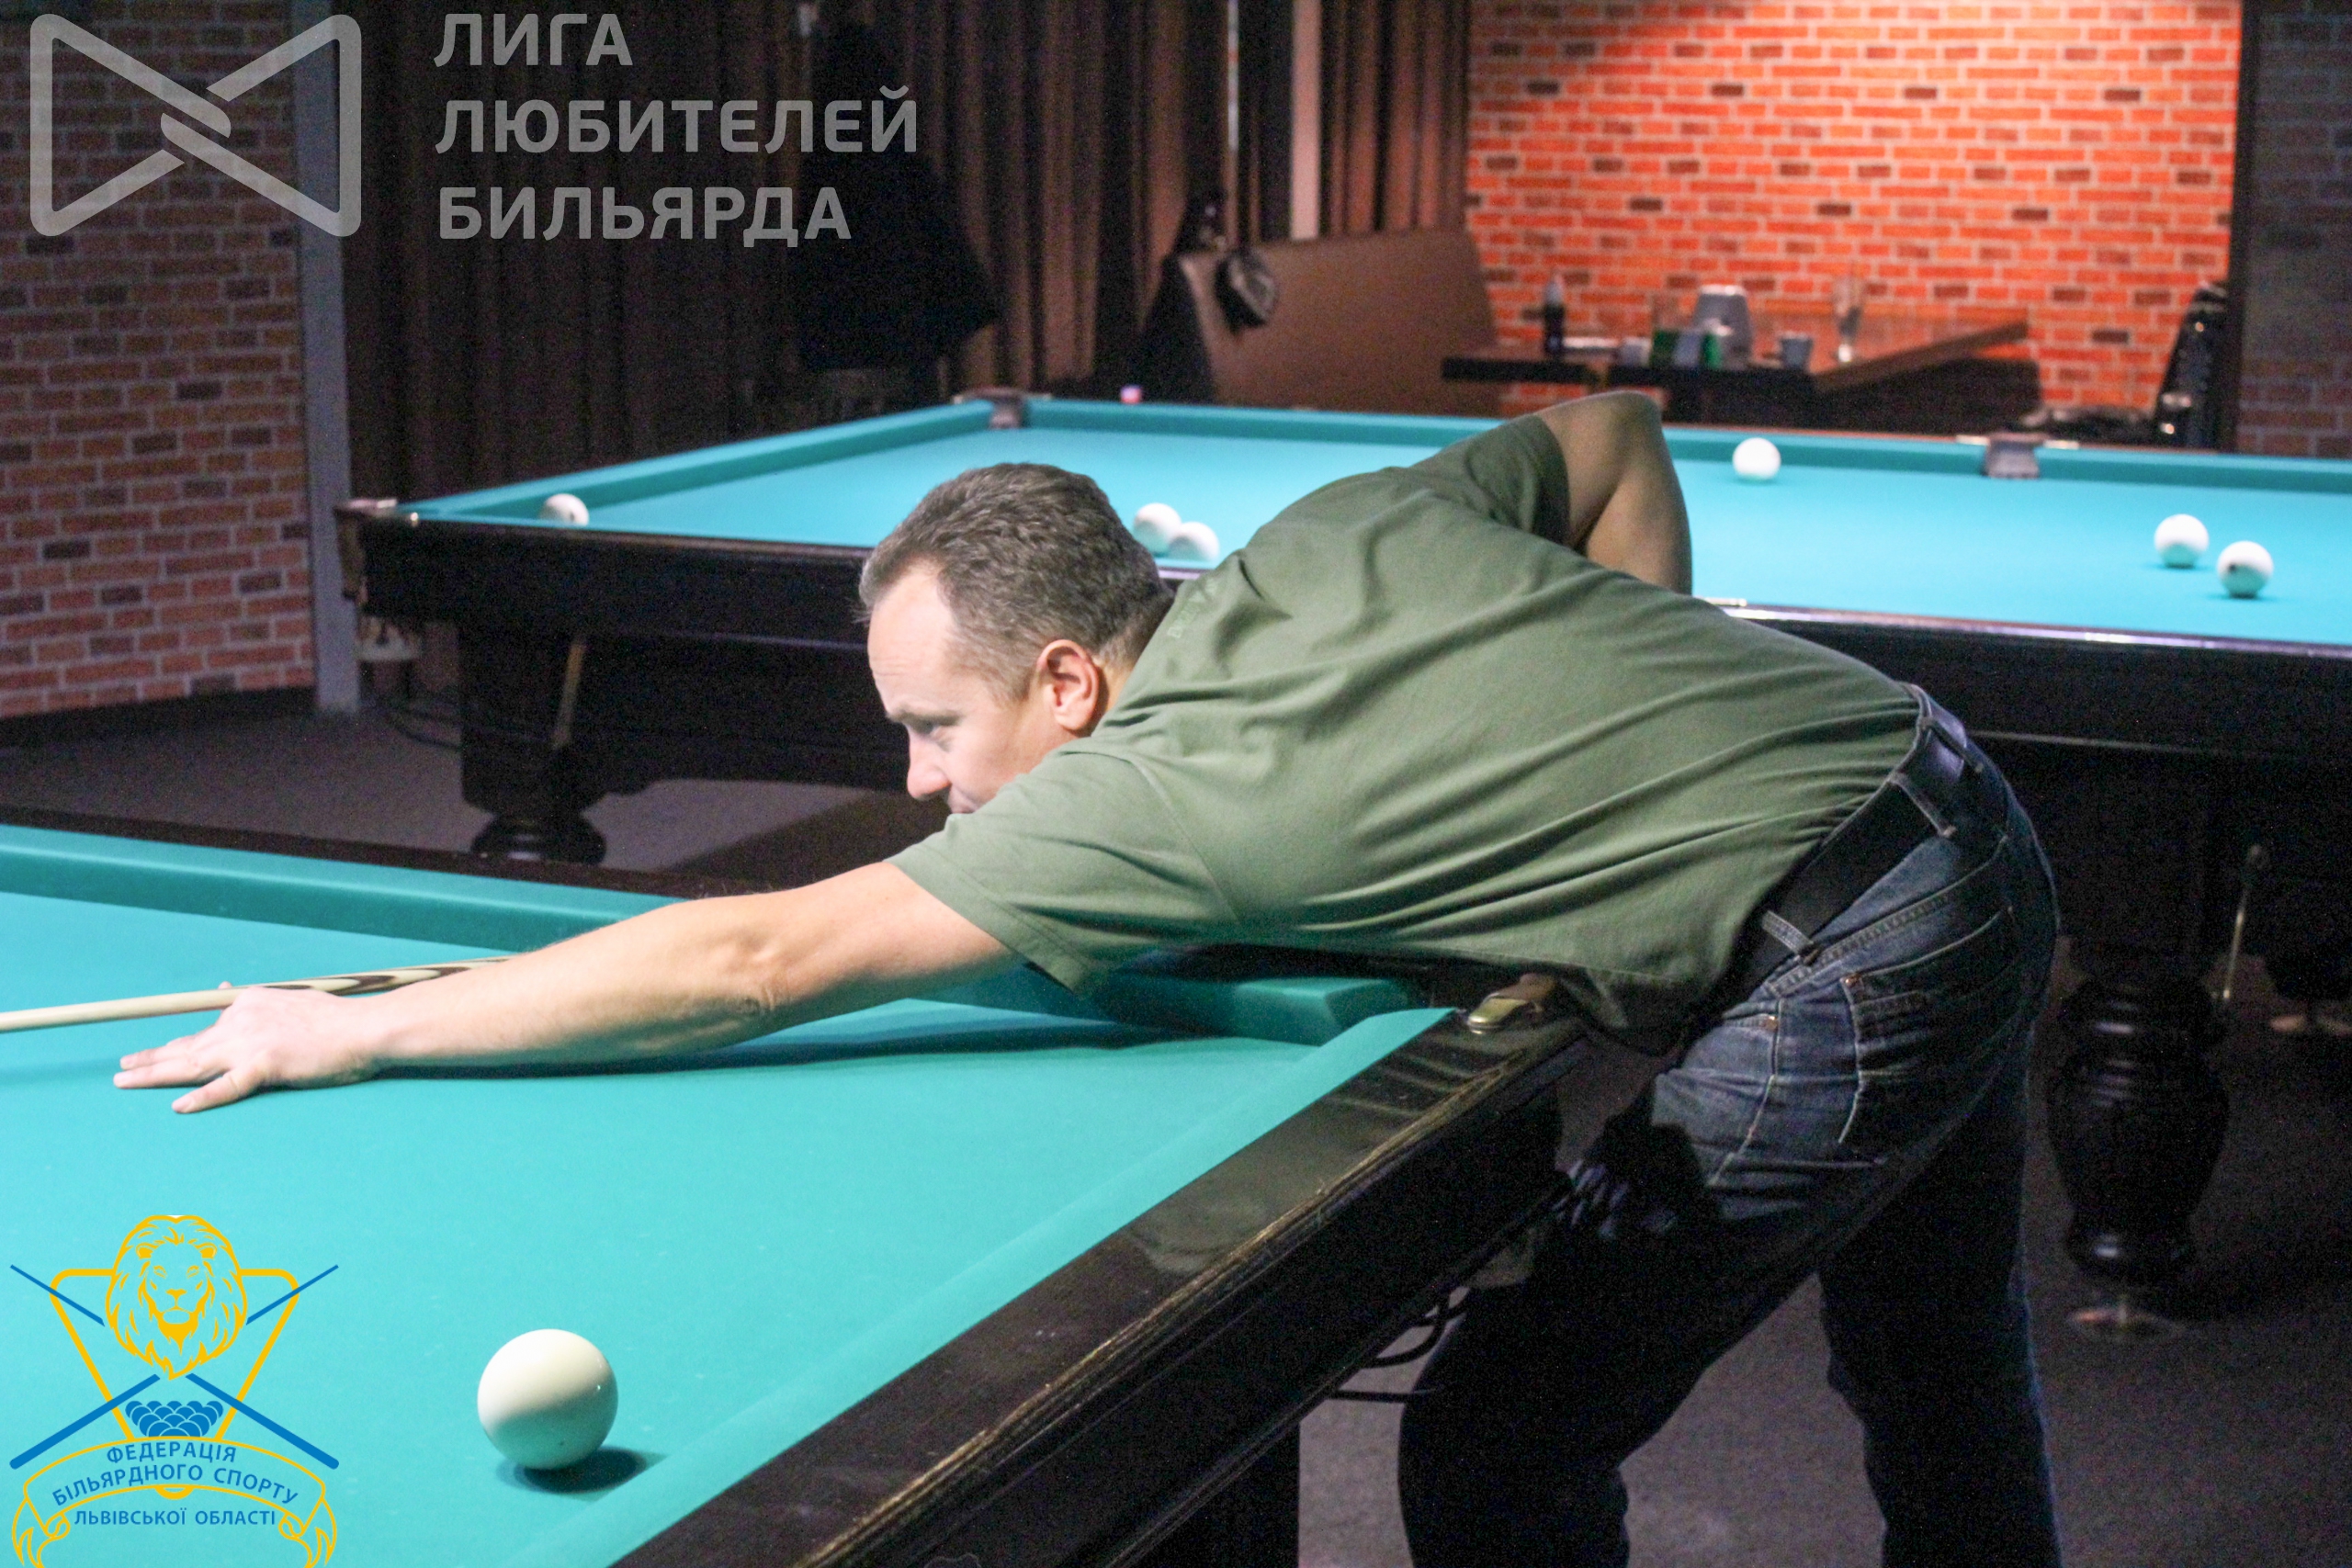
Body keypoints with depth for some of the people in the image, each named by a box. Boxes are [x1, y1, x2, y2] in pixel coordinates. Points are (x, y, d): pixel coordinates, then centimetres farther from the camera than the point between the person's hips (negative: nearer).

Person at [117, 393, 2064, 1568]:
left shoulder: (1157, 795, -19)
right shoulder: (1339, 526, 3)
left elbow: (757, 959, -17)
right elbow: (1615, 434, 17)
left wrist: (360, 1027, -10)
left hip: (1849, 985, -10)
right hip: (1975, 831, 10)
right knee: (1937, 1372, 26)